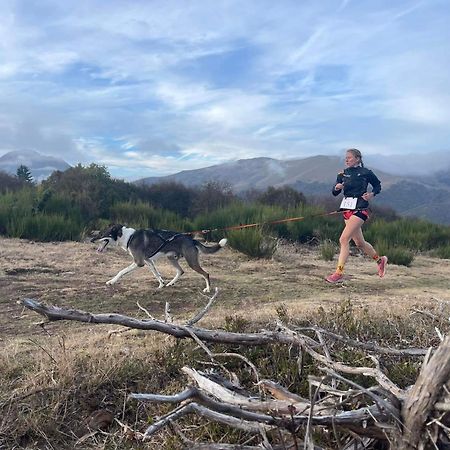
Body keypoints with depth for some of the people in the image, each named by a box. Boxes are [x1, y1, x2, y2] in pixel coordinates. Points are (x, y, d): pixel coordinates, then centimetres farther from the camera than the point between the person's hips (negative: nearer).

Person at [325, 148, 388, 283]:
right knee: (360, 243, 16)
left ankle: (339, 273, -15)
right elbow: (334, 193, 7)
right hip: (347, 210, 7)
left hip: (360, 210, -7)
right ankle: (380, 260, 41)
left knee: (344, 239, -18)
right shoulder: (342, 174, 9)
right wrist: (337, 188, -15)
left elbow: (378, 185, 10)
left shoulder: (366, 173, -4)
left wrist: (372, 194, -8)